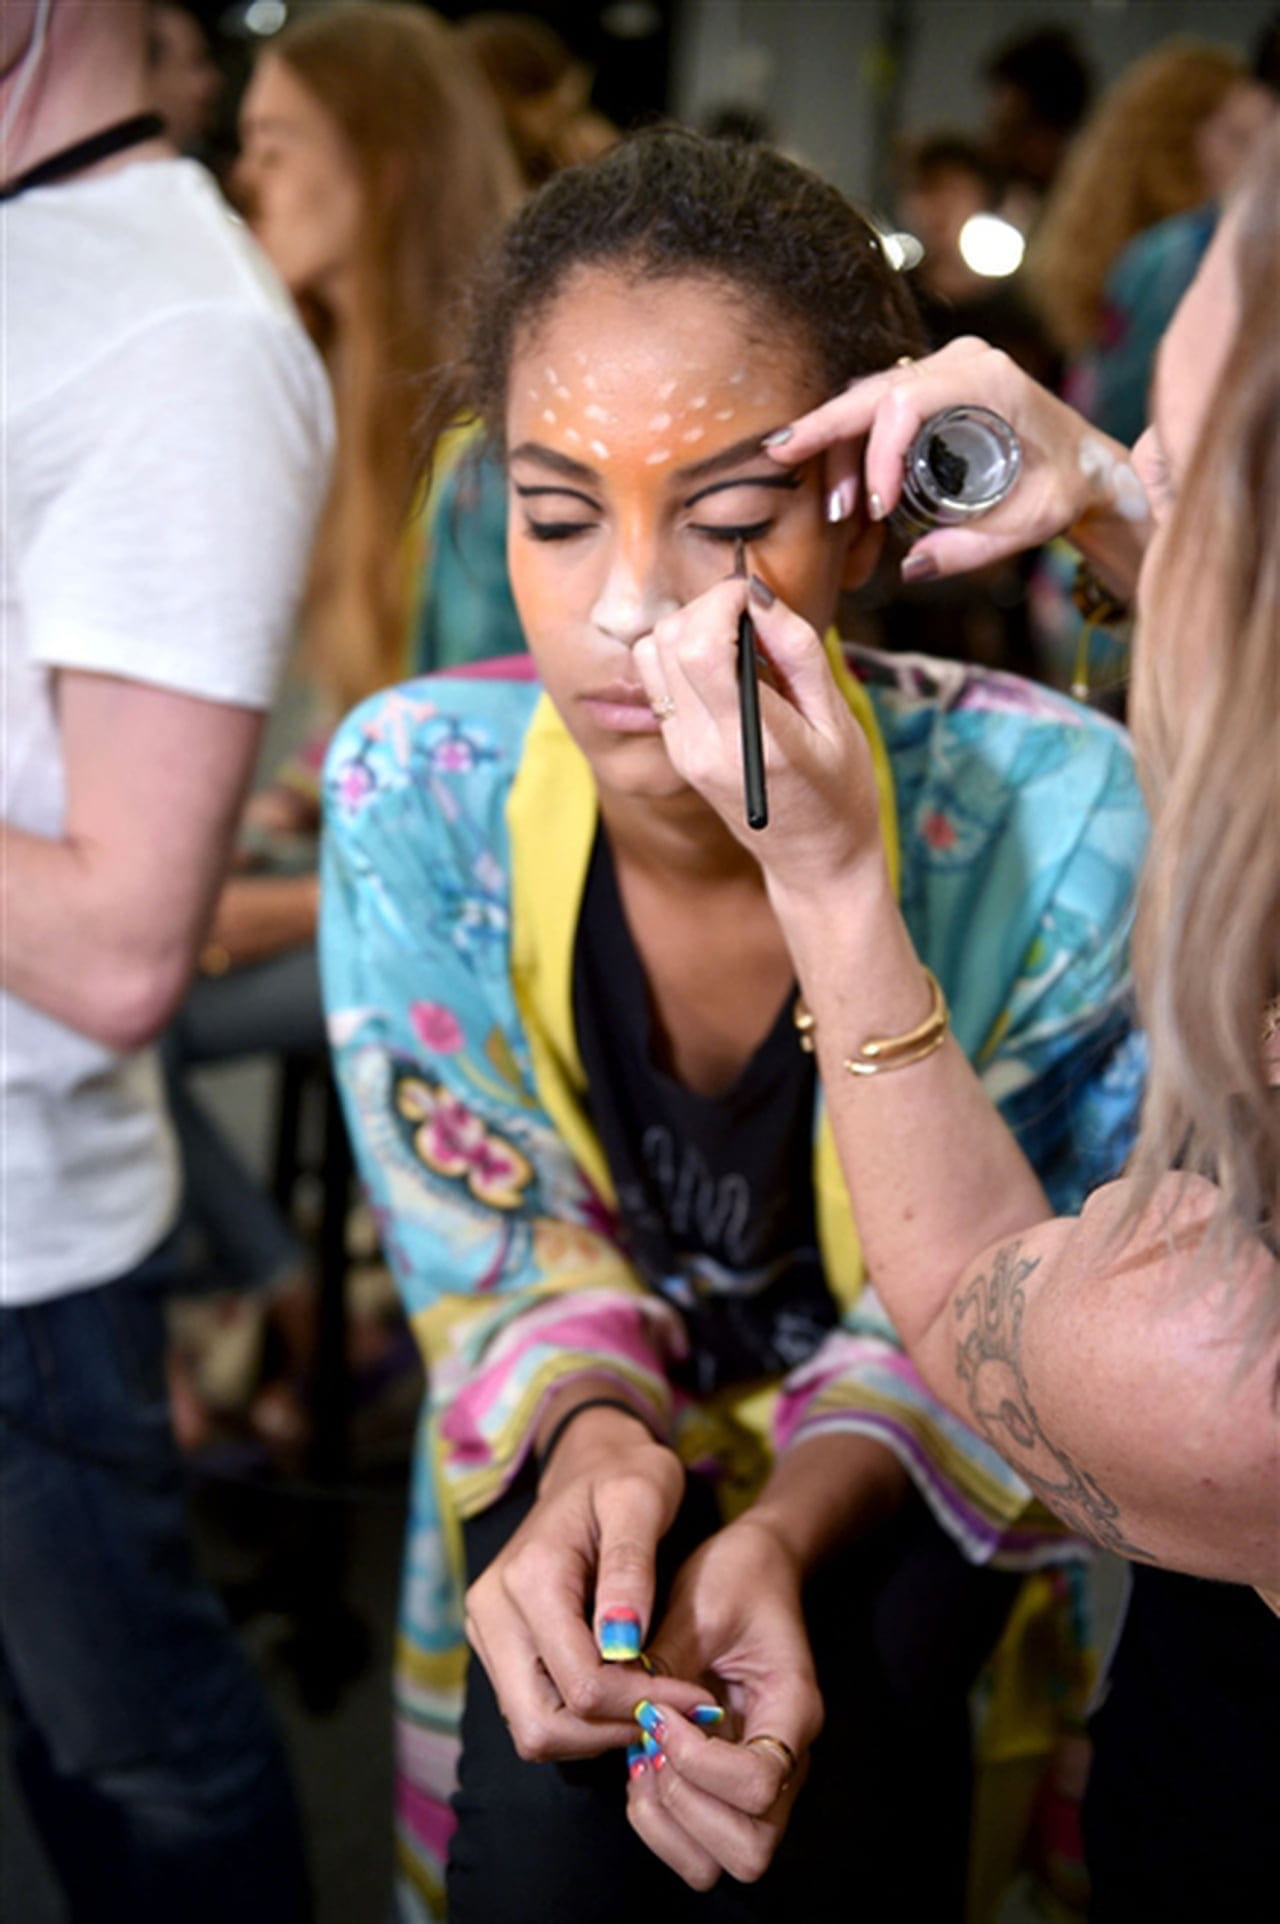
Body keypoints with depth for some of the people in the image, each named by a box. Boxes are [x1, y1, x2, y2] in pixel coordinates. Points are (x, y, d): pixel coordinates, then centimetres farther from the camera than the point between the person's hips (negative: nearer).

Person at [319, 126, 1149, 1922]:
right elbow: (490, 1249, -8)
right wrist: (593, 1430, -31)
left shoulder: (1063, 826, -27)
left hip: (908, 1487, -1)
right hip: (565, 1454, 1)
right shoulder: (411, 792, -21)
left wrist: (793, 1521, -32)